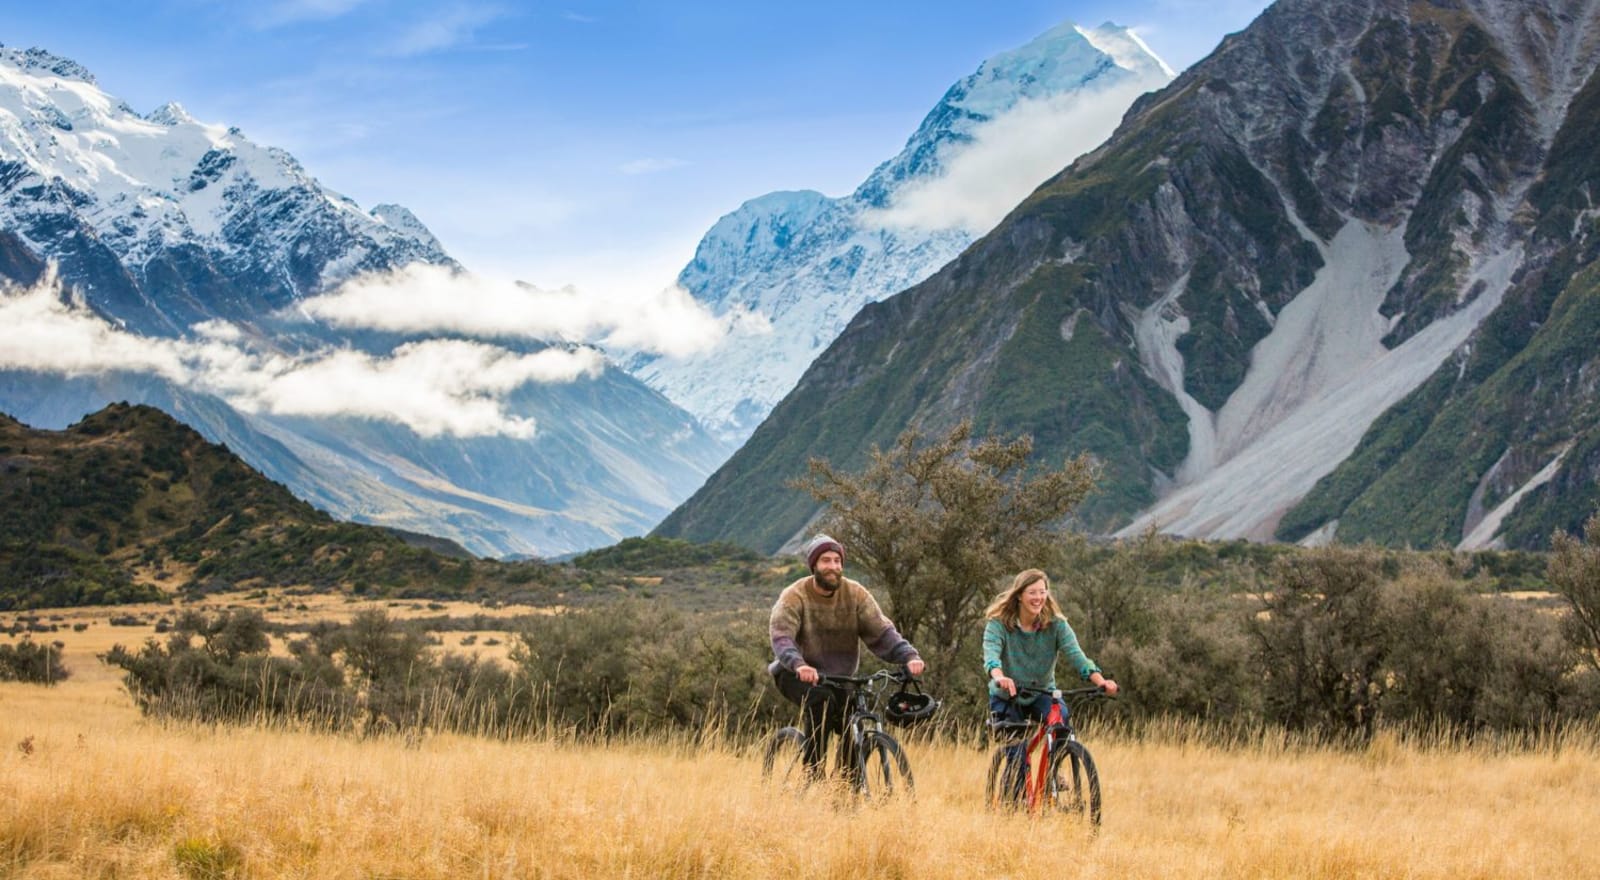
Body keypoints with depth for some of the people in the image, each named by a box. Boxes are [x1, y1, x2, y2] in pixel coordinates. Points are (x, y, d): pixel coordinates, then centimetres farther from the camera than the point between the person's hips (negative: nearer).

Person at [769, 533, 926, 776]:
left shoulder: (856, 594, -5)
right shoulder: (794, 596, -15)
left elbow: (881, 631, -13)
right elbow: (781, 637, -29)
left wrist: (909, 656, -31)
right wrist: (798, 664, -50)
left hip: (839, 677, 4)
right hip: (797, 674, -4)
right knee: (822, 701, -33)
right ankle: (812, 773, -25)